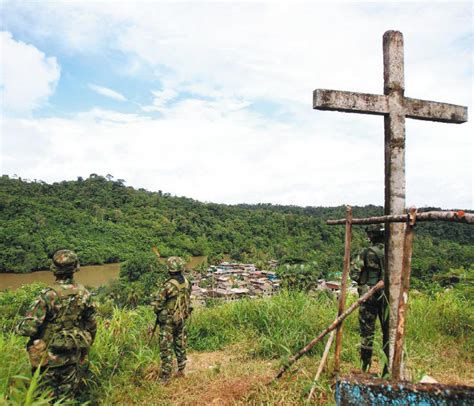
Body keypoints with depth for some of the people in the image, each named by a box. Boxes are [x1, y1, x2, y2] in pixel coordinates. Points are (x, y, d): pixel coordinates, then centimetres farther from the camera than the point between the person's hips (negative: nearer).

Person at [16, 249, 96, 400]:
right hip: (75, 357, 3)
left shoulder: (48, 295, -21)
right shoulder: (84, 293, -8)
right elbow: (91, 326, 2)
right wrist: (85, 346, 19)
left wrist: (19, 327, 3)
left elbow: (28, 328, -20)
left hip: (50, 357, -3)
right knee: (69, 397, 19)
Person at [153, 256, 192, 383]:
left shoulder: (168, 286, -25)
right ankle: (181, 370, 31)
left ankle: (165, 376, 13)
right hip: (182, 319, 6)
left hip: (168, 321, -6)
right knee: (180, 345, 18)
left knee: (166, 348, 6)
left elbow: (158, 304, -16)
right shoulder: (187, 283, -6)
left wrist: (158, 313, 5)